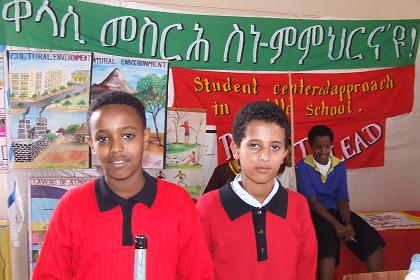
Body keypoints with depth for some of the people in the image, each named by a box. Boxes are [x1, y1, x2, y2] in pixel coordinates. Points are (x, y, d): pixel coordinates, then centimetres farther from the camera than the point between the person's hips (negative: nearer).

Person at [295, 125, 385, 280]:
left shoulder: (339, 166, 8)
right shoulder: (303, 167, -6)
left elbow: (342, 199, 4)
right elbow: (312, 200, -13)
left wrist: (348, 224, -16)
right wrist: (336, 225, -22)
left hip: (336, 210, 5)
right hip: (315, 213, -5)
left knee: (373, 240, -13)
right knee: (328, 245, -35)